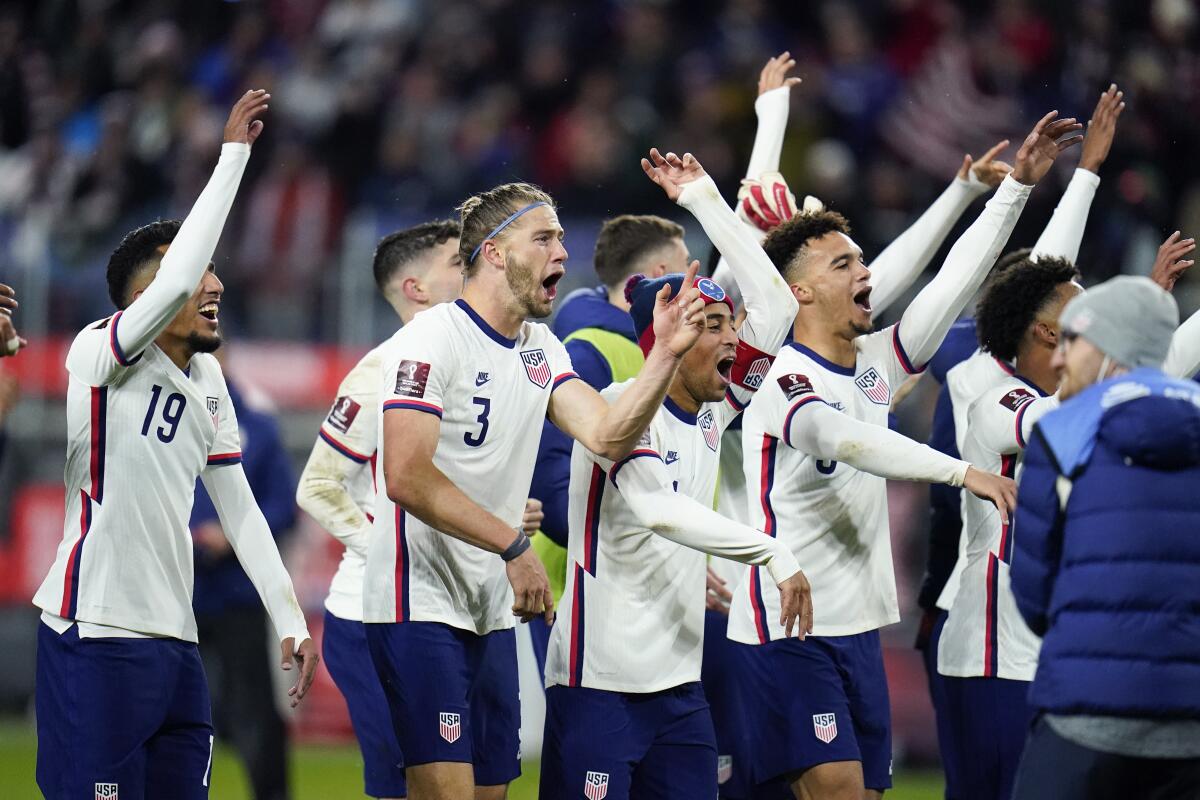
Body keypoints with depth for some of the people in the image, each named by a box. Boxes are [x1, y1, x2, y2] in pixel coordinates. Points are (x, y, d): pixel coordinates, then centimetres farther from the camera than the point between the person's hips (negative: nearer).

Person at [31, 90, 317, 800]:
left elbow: (240, 509, 21)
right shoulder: (101, 354, -9)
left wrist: (290, 619, 15)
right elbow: (177, 282, -27)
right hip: (96, 640, -8)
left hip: (173, 640, 8)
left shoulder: (207, 383, 16)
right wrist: (235, 151, -22)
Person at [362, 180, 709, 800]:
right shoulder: (433, 339, -11)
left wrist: (666, 355, -13)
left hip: (492, 610, 8)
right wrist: (514, 545, -21)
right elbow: (406, 477, -20)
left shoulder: (541, 350, 14)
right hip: (422, 604, -8)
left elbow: (607, 436, 0)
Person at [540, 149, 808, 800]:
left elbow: (775, 304, 14)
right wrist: (773, 553, -30)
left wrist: (703, 199, 11)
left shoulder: (712, 413, 10)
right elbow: (658, 507, -27)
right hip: (600, 680, -7)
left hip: (680, 683, 7)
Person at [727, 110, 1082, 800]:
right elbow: (844, 439, -34)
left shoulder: (876, 362, 9)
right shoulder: (785, 381, -14)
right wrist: (962, 471, -42)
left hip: (860, 626, 8)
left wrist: (1019, 185, 6)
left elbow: (957, 279, 11)